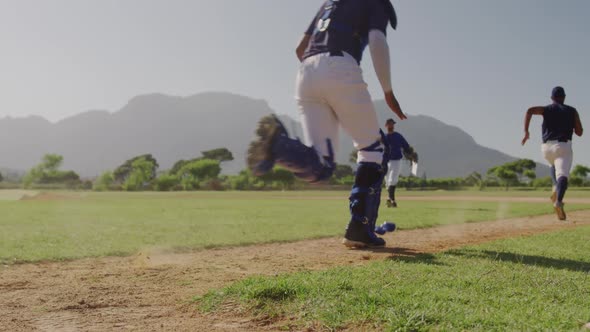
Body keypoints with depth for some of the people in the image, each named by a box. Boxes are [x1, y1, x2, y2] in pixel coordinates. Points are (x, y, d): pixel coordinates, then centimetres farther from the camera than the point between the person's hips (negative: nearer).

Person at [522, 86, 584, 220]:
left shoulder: (547, 109, 14)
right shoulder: (572, 111, 13)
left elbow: (530, 111, -7)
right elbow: (579, 132, 11)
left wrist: (526, 132, -7)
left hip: (547, 147, 3)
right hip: (563, 146, -3)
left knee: (555, 165, 34)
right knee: (562, 175, -18)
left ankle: (556, 189, 9)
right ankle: (558, 201, -44)